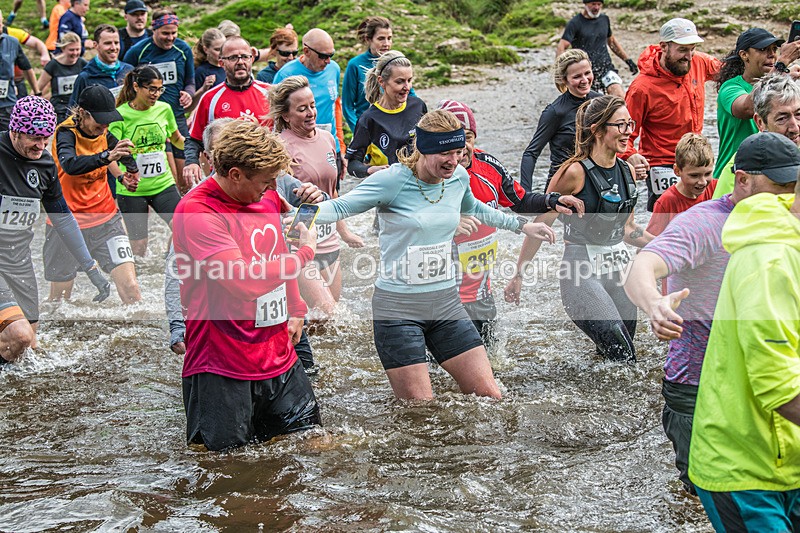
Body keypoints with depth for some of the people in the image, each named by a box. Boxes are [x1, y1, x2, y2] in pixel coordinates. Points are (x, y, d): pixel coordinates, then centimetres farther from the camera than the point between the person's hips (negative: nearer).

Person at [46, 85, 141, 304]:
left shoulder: (104, 135, 0)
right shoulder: (66, 133, -15)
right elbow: (70, 165, -39)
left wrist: (121, 176, 10)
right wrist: (107, 156, -51)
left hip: (106, 220, 4)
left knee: (130, 288, -14)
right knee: (58, 300, 9)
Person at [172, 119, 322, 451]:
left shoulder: (266, 198, 6)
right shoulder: (197, 211, -20)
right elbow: (243, 280, -28)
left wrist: (295, 310, 13)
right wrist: (305, 252, -15)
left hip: (279, 357, 7)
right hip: (223, 366, -7)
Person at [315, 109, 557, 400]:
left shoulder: (459, 177, 4)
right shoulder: (392, 180, -14)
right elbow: (340, 207, -14)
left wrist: (521, 225, 31)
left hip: (446, 303, 6)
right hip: (398, 308, -6)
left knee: (489, 394, 3)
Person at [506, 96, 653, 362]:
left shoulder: (628, 171, 9)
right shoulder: (575, 172, -12)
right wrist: (519, 275, -5)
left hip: (619, 268, 7)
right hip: (582, 273, -7)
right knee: (624, 360, -16)